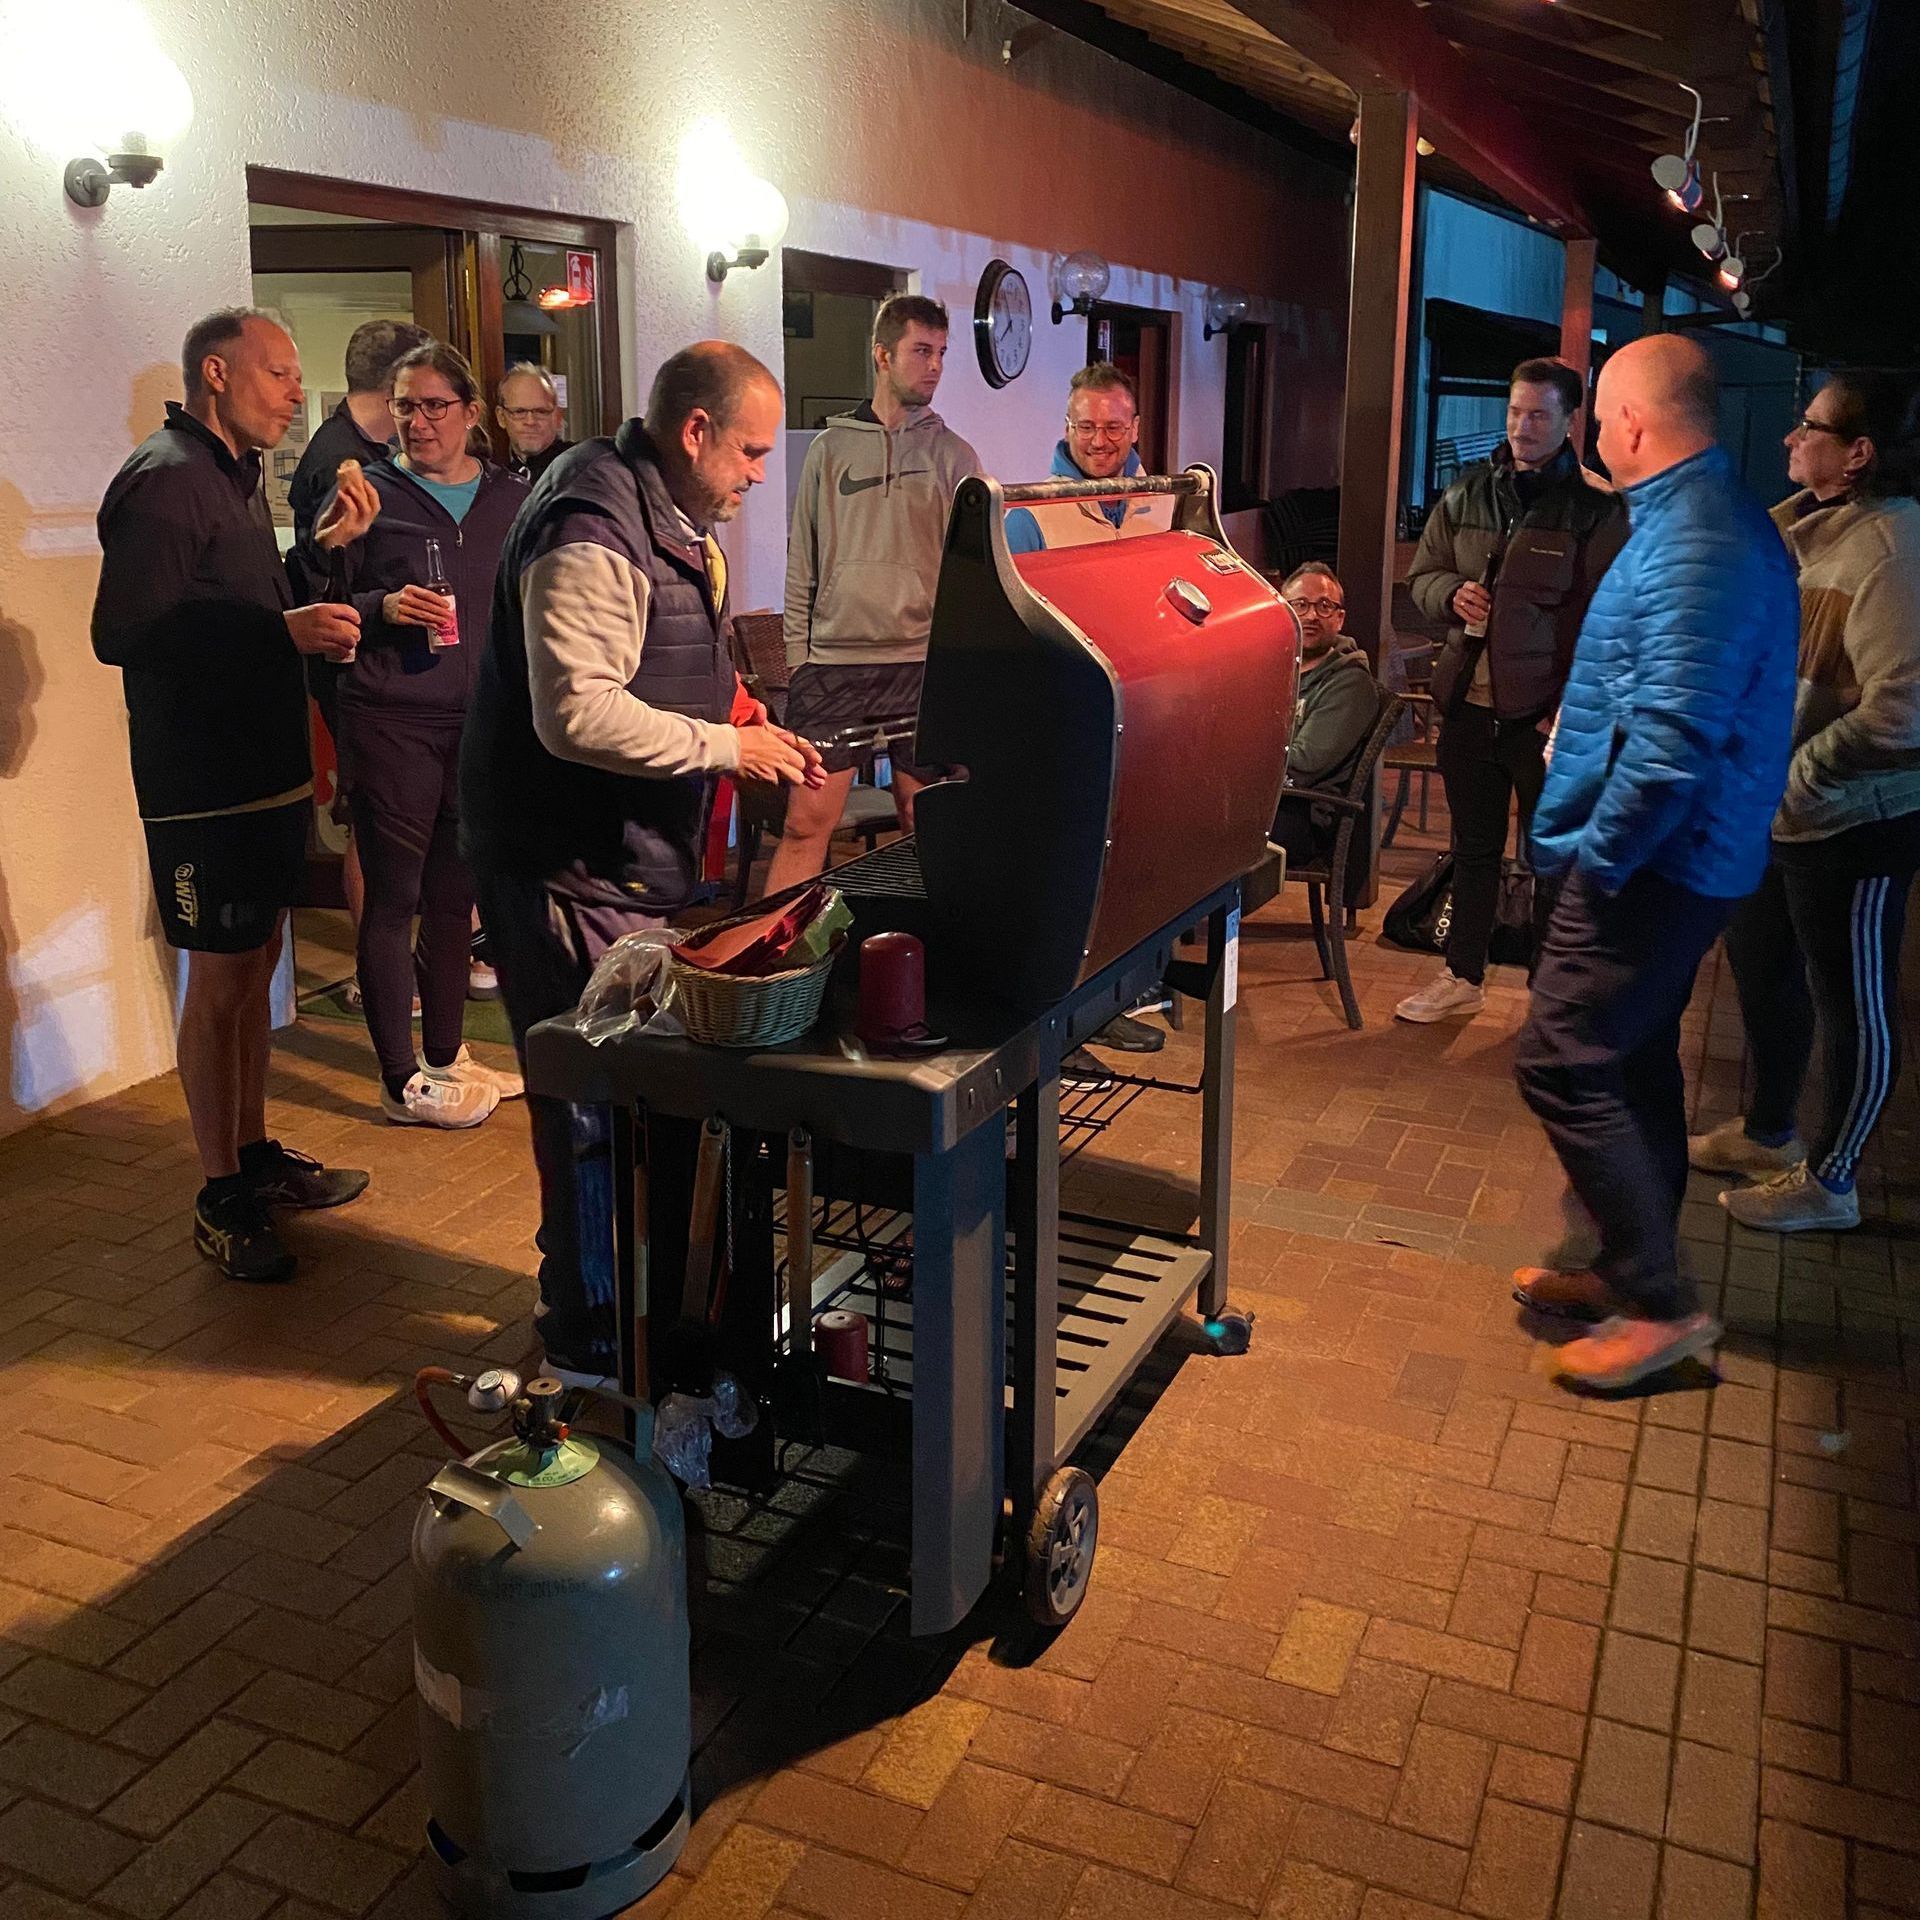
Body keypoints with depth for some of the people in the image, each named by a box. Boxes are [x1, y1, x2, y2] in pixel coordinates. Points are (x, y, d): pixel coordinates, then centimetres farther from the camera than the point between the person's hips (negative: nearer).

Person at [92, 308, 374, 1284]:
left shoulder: (233, 476, 16)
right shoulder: (165, 479, -14)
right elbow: (123, 632, -23)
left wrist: (326, 546, 9)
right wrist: (284, 628, -26)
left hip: (263, 772, 10)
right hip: (205, 788, -10)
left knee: (253, 967, 16)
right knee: (219, 982, -2)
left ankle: (256, 1154, 29)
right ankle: (221, 1199, 9)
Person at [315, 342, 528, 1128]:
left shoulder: (510, 499, 9)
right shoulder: (370, 494, -1)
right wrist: (384, 608, -19)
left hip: (481, 723, 4)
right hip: (391, 723, -4)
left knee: (454, 893, 12)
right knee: (394, 897, 1)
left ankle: (445, 1056, 26)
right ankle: (402, 1082, 9)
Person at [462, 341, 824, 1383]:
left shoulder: (672, 519, 15)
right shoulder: (591, 534, -21)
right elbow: (577, 714, -29)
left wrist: (739, 718, 9)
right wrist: (728, 747, -22)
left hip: (637, 856, 10)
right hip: (571, 868, -10)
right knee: (595, 1105, -1)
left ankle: (634, 1291, 33)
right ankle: (587, 1335, 15)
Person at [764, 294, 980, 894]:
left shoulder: (954, 455, 8)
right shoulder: (830, 447, 8)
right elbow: (802, 563, 9)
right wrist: (798, 655, 4)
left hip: (924, 663, 0)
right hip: (833, 662, 0)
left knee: (923, 823, 7)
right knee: (806, 821, -2)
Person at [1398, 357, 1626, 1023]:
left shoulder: (1596, 507, -6)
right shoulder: (1467, 494, 8)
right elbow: (1422, 574, 18)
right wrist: (1451, 593, -5)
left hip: (1547, 712, -5)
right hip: (1469, 701, 5)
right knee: (1473, 850, 17)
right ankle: (1463, 975, 31)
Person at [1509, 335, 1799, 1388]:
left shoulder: (1692, 547, -22)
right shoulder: (1718, 520, 12)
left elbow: (1673, 737, -30)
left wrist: (1598, 855, -21)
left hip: (1652, 858, -11)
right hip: (1682, 856, 11)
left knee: (1560, 1062, -7)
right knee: (1634, 1056, 18)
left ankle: (1661, 1306, 2)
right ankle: (1636, 1267, 31)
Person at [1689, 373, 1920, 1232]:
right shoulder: (1803, 523, 6)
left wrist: (1793, 774, -23)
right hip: (1776, 808, 10)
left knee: (1851, 1001, 6)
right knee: (1760, 963, 22)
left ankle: (1829, 1181, 21)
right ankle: (1767, 1132, 42)